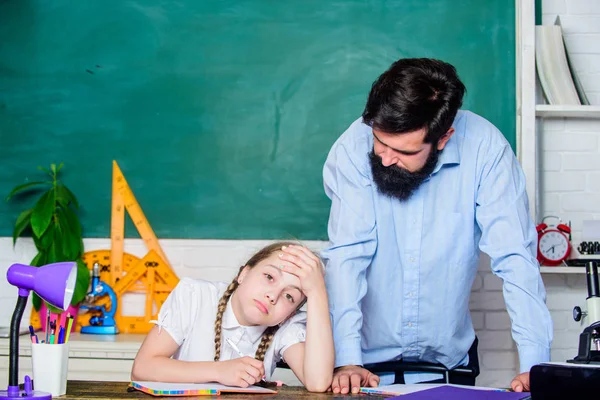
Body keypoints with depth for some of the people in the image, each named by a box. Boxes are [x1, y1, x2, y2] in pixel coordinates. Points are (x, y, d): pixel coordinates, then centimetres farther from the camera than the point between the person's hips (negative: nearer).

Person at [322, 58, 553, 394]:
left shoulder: (484, 147, -14)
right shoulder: (353, 148, -15)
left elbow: (515, 258, -14)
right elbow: (346, 257, -16)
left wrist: (535, 365, -21)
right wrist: (347, 360, -25)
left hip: (448, 358, 0)